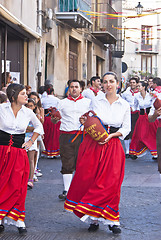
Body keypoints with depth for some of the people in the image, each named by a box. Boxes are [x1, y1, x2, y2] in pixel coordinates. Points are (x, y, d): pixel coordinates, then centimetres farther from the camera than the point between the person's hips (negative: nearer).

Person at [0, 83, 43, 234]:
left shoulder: (28, 113, 4)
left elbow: (39, 127, 23)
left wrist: (31, 142, 14)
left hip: (19, 153, 2)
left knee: (17, 186, -3)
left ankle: (18, 221, 5)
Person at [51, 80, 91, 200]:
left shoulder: (88, 102, 11)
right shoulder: (63, 103, 14)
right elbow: (55, 120, 14)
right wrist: (54, 118, -9)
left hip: (82, 135, -1)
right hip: (66, 135, 1)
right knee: (67, 164, -1)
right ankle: (66, 190, 4)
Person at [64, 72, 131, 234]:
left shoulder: (124, 105, 6)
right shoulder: (96, 102, 6)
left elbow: (126, 128, 6)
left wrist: (111, 135, -9)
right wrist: (85, 122, -9)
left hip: (113, 145, 0)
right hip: (93, 144, 0)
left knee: (110, 182, -6)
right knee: (89, 178, -4)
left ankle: (111, 220, 4)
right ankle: (93, 218, 6)